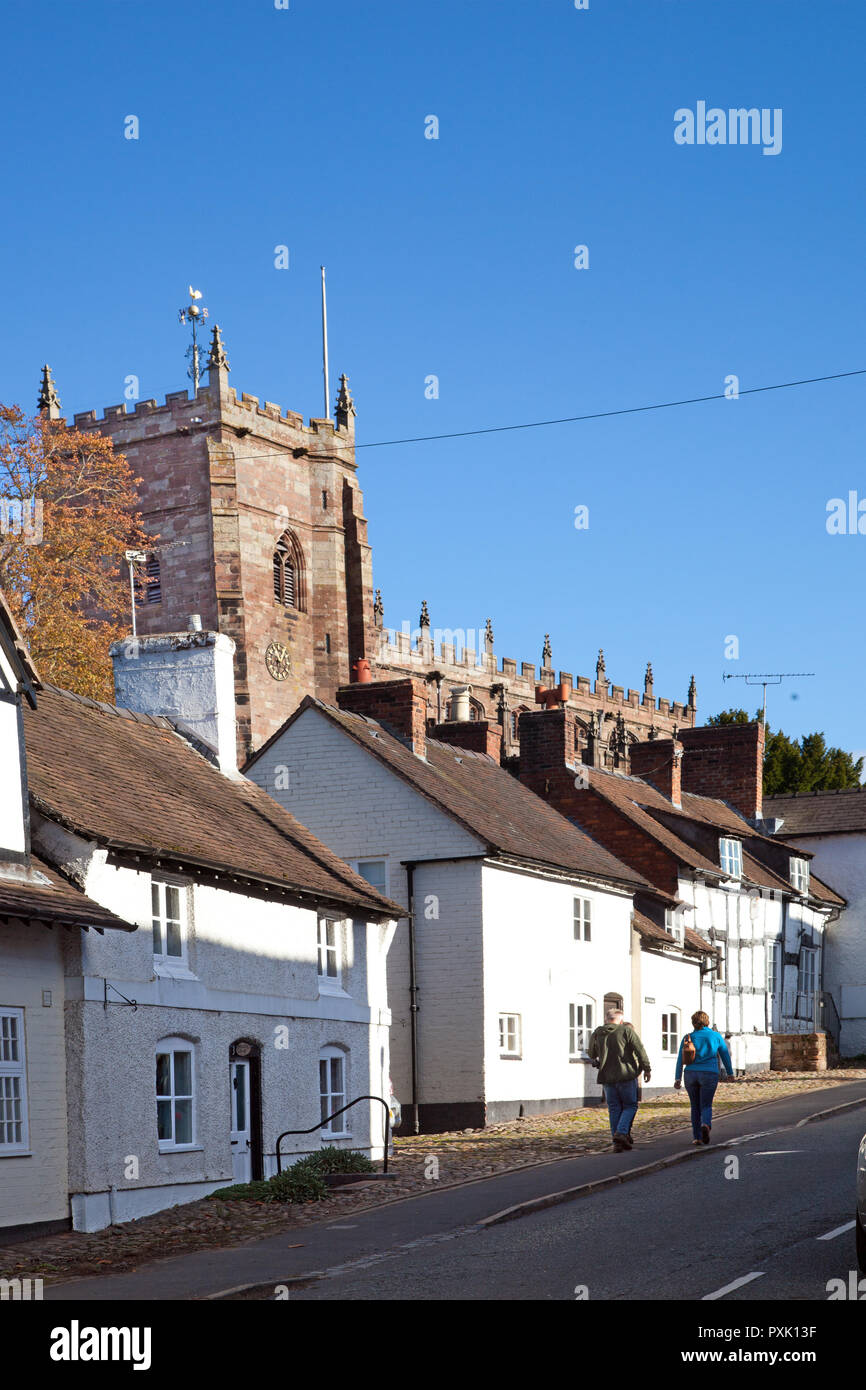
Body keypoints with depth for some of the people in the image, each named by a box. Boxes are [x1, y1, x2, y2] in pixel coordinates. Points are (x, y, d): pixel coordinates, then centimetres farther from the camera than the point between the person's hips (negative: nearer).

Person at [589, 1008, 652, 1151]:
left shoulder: (597, 1034, 7)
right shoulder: (626, 1031, -5)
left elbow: (592, 1055, 19)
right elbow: (640, 1050, -8)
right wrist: (646, 1069, 0)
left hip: (607, 1077, 4)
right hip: (626, 1075, -4)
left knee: (614, 1108, 9)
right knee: (630, 1105, 8)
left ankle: (617, 1142, 6)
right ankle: (622, 1132, -13)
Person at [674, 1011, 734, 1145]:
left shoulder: (688, 1038, 5)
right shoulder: (716, 1036, 4)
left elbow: (680, 1059, 2)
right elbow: (725, 1055, 10)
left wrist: (678, 1078, 2)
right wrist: (730, 1073, 22)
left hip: (691, 1074, 1)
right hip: (709, 1074, -1)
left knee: (695, 1106, 14)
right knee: (706, 1105, 4)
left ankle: (697, 1137, 11)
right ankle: (706, 1125, -27)